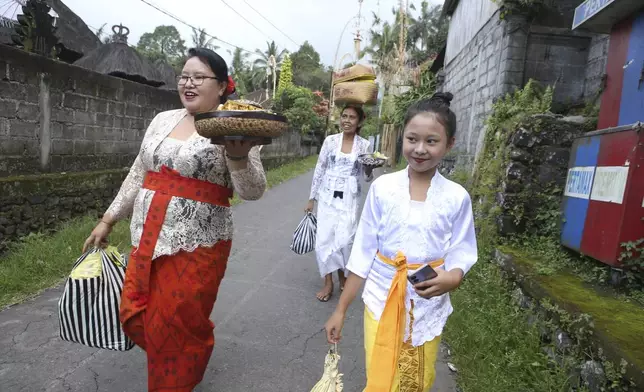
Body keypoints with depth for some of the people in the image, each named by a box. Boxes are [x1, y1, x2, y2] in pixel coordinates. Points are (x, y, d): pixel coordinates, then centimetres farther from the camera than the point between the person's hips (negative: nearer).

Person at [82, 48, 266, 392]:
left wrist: (238, 156, -33)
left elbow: (252, 191, -14)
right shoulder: (163, 120, 10)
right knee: (135, 318, 14)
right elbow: (138, 174, 16)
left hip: (196, 246, -6)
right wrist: (108, 220, 17)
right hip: (147, 240, 6)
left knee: (178, 328, 5)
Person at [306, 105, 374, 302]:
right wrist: (311, 198, 5)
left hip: (349, 198, -1)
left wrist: (369, 168, -21)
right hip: (327, 196, 1)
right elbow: (319, 170, 4)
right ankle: (328, 282, 15)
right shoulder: (330, 140, 0)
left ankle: (341, 275, 22)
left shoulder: (364, 144, -1)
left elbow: (367, 177, 2)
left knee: (343, 239, -6)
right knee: (324, 238, 0)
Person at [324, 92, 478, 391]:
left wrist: (451, 278, -25)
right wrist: (341, 309, -1)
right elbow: (363, 252, -4)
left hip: (427, 308, 1)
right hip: (381, 301, -1)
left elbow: (461, 254, -1)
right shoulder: (382, 188, -9)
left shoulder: (456, 197, -8)